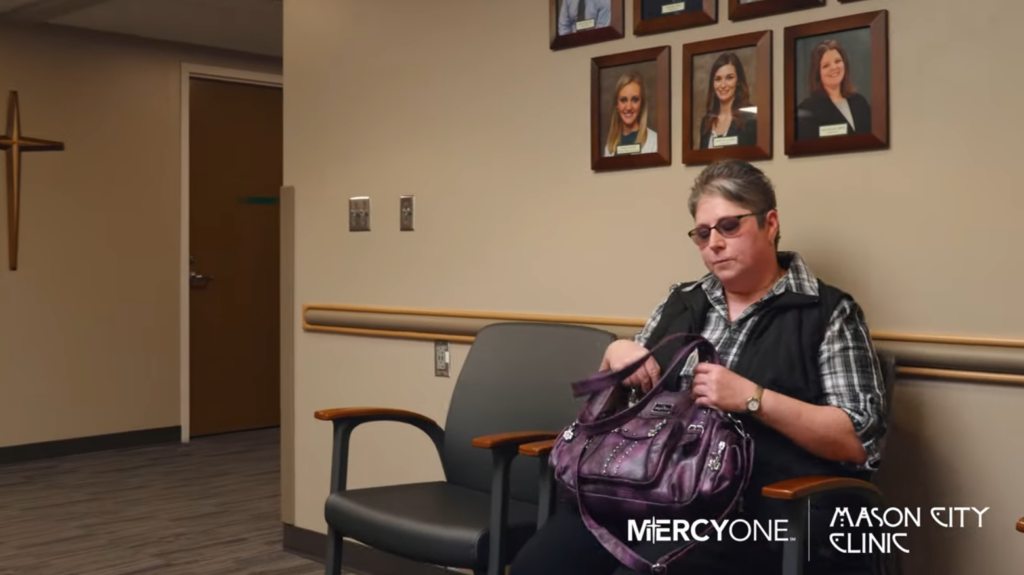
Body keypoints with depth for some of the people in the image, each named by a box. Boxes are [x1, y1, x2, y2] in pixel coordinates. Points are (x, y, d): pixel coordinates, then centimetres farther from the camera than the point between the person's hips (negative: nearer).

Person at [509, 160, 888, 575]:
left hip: (756, 506, -4)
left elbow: (861, 442, -5)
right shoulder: (681, 302, 18)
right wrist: (616, 353, 2)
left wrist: (751, 398, -16)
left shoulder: (828, 313, 3)